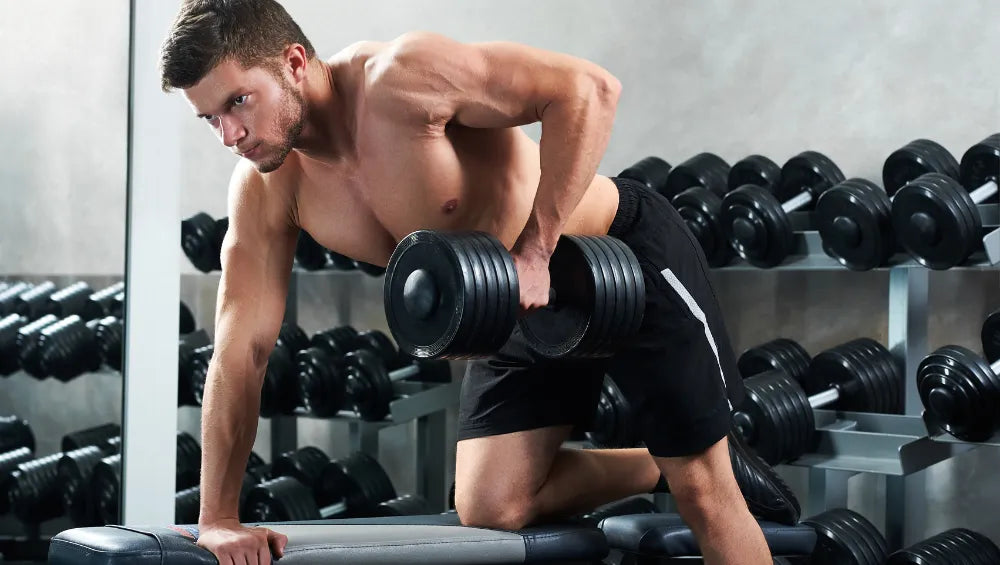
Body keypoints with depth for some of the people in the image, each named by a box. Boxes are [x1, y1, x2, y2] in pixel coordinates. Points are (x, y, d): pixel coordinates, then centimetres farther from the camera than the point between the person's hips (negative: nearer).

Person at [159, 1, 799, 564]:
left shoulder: (399, 79, -31)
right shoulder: (265, 190, -12)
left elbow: (588, 88, -33)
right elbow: (241, 349, -9)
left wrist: (534, 250, -36)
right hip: (528, 308, 6)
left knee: (702, 490, -2)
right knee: (491, 508, -1)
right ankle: (666, 467, 19)